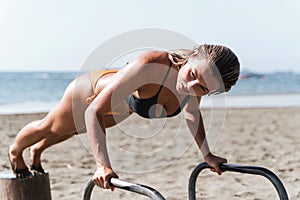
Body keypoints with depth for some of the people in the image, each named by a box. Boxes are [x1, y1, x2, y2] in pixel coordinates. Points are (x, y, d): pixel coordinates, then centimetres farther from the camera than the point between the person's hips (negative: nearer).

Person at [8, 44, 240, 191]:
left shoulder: (198, 83, -31)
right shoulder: (149, 66, -50)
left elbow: (192, 114, -5)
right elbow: (94, 112, -49)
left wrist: (207, 155, -6)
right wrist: (103, 165, -55)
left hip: (122, 108, 6)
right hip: (91, 91, -6)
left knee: (74, 130, 36)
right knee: (50, 127, 25)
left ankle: (37, 151, 69)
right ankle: (15, 152, 60)